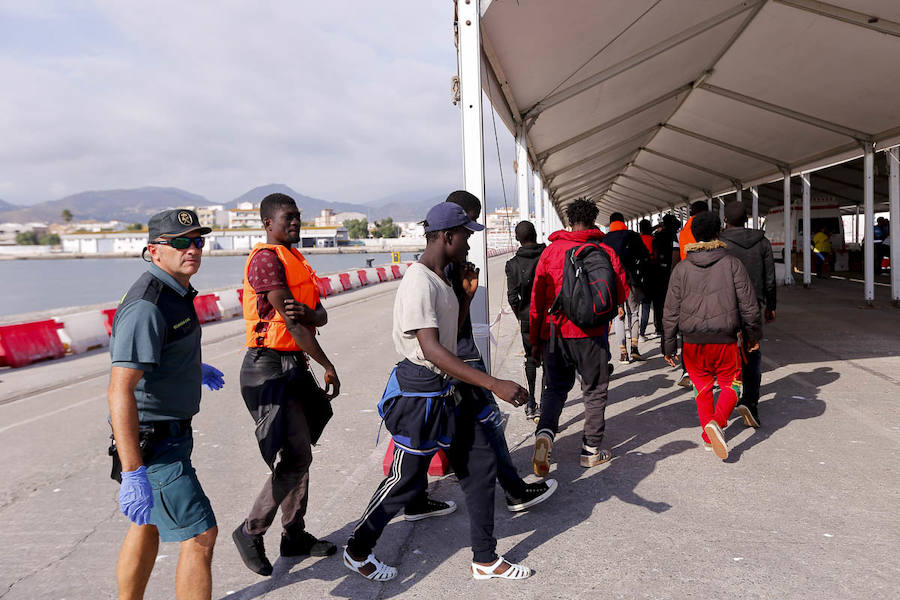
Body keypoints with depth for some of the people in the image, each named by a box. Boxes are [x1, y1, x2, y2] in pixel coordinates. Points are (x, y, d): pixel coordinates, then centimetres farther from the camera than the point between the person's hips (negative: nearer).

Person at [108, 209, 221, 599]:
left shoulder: (173, 293, 7)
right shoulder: (148, 305, -24)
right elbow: (120, 390, -31)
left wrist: (193, 368, 40)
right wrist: (133, 473, -34)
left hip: (168, 432, 10)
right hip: (154, 444, -10)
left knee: (148, 525, 23)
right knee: (200, 535, -5)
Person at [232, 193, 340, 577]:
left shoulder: (296, 260, 17)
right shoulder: (266, 259, -12)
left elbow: (320, 316, 8)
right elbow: (291, 321, -18)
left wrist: (308, 312, -17)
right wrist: (328, 367, -14)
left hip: (294, 365, 9)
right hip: (269, 368, -9)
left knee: (299, 454, 14)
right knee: (295, 457, -9)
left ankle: (295, 535, 26)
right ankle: (250, 532, 9)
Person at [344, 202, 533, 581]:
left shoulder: (441, 279, 10)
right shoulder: (419, 284, -21)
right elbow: (431, 350, -31)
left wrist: (467, 296, 6)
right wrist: (494, 384, -36)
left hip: (449, 390, 9)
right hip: (420, 392, -9)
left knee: (480, 464, 9)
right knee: (406, 480, 5)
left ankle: (485, 559, 23)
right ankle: (357, 550, 28)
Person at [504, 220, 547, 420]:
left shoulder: (513, 264, -5)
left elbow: (512, 297, -7)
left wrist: (519, 316, 8)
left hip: (527, 317, 1)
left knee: (530, 359, 17)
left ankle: (530, 403, 22)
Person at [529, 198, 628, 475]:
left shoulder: (551, 251, 1)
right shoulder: (605, 252, -3)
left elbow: (537, 297, 1)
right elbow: (621, 294, 0)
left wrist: (535, 339, 8)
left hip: (555, 332, 1)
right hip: (592, 333, -1)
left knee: (554, 387, 13)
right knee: (595, 390, 14)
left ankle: (545, 432, -12)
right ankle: (591, 449, 19)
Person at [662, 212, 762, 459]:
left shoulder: (681, 269, -1)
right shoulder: (732, 264, -3)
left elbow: (671, 312, 0)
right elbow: (748, 304, -1)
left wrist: (669, 346, 7)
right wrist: (753, 335, 13)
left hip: (693, 342, 1)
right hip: (725, 340, -1)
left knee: (702, 387, 18)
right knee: (731, 383, 12)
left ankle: (709, 434, 21)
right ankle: (717, 422, -12)